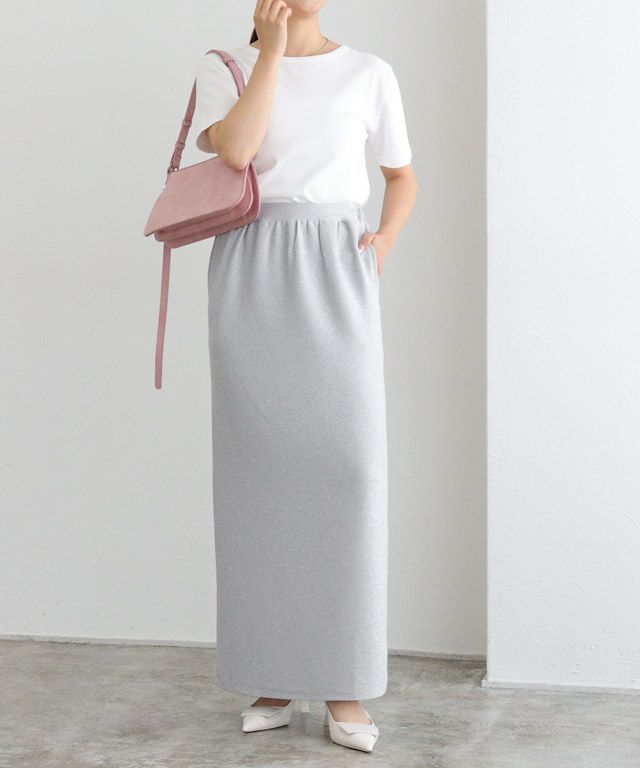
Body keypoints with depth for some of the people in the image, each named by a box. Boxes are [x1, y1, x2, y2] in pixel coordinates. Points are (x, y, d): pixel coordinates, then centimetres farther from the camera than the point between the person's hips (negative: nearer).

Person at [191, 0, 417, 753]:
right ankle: (272, 676, 10)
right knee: (263, 466, -1)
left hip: (335, 277, 0)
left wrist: (385, 240, 0)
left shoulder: (368, 74, 11)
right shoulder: (222, 67, 7)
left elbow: (402, 176, 20)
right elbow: (233, 151, -13)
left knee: (349, 462, -10)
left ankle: (344, 686, -2)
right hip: (250, 276, 0)